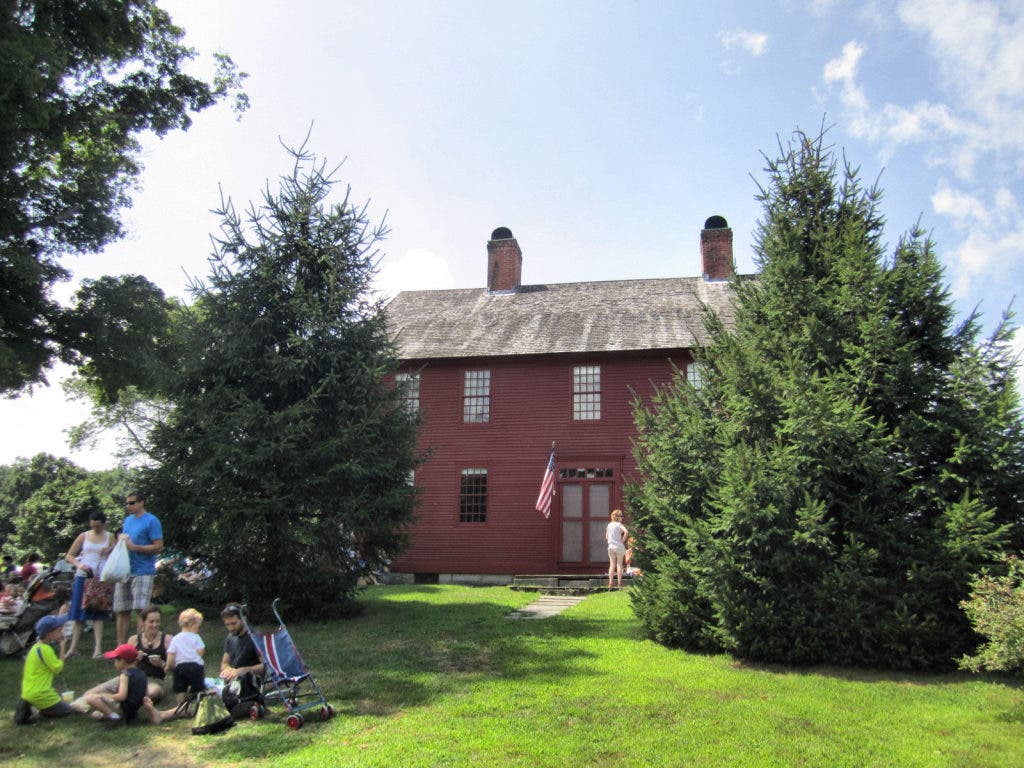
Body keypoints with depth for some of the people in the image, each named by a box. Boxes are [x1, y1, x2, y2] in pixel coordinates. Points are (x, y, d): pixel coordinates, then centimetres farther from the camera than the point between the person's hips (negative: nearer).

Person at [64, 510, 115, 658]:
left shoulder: (109, 537, 6)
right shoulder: (84, 536, 6)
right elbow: (68, 556, 7)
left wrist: (110, 551, -13)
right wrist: (79, 564, -11)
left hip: (101, 578, -1)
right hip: (83, 576, 1)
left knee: (98, 613, -3)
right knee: (79, 612, 4)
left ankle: (98, 648, -5)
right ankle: (74, 647, 15)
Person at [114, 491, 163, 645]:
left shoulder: (151, 521, -7)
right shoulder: (127, 520, 17)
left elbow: (158, 547, -11)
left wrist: (134, 547, -17)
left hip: (142, 572, -7)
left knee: (141, 610, -10)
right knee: (122, 611, 9)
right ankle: (121, 647, 16)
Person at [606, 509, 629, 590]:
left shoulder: (609, 525, 11)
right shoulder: (619, 525, -7)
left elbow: (606, 537, 17)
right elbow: (626, 532, -24)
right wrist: (623, 541, -13)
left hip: (611, 546, 4)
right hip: (619, 546, -4)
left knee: (612, 565, 7)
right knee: (619, 565, 3)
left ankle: (610, 583, 2)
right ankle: (619, 583, 4)